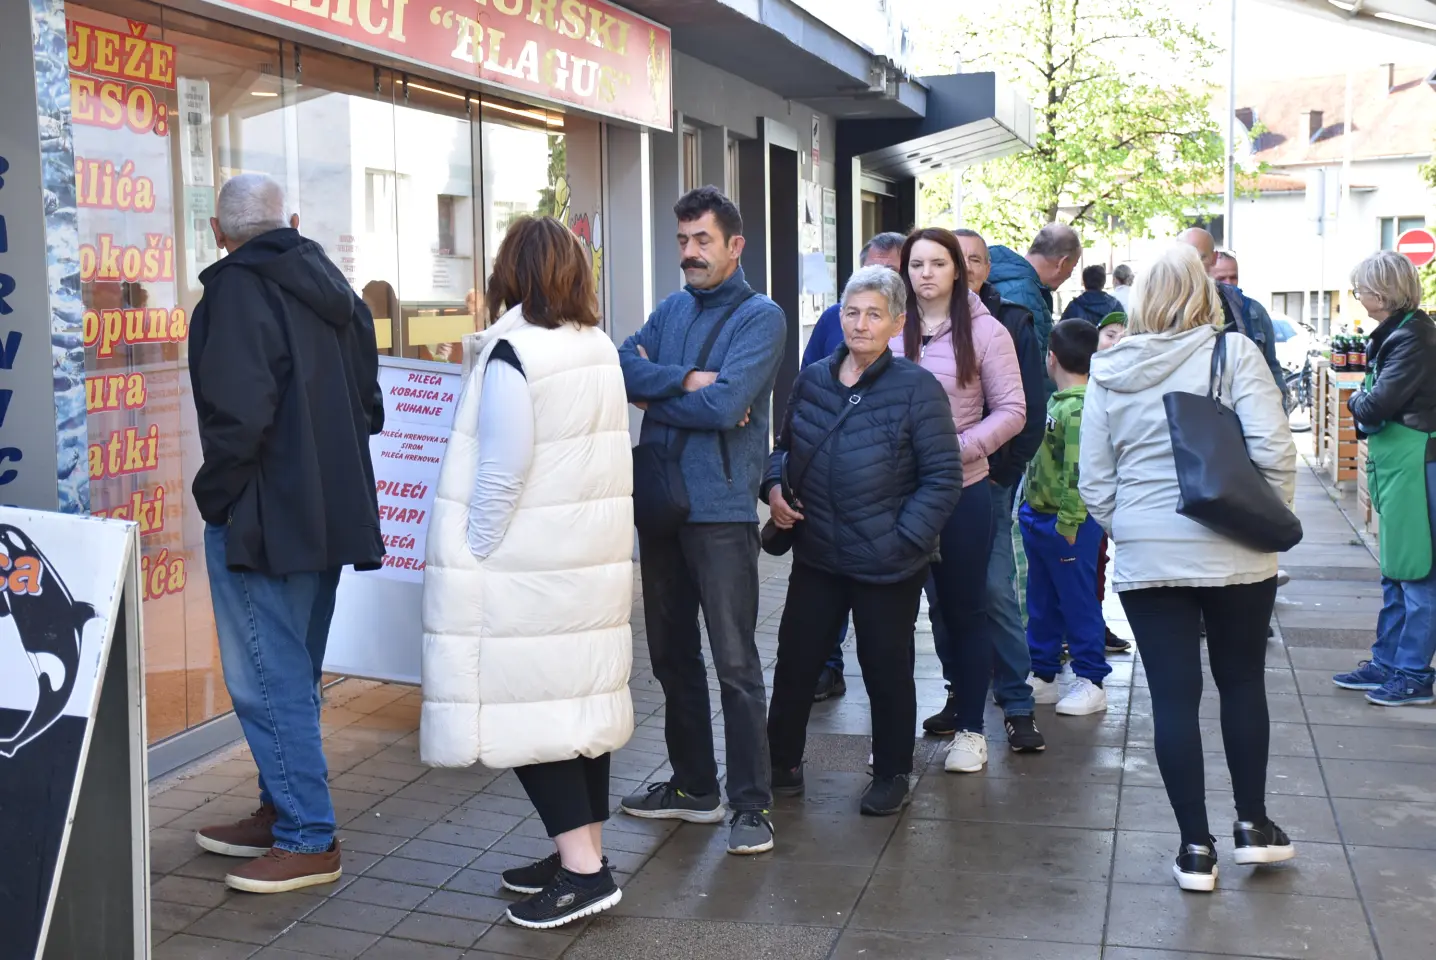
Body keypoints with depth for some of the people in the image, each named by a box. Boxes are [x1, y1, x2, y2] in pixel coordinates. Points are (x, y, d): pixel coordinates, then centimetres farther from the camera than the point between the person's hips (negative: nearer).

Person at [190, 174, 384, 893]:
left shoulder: (238, 289, -14)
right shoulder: (330, 288, 12)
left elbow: (239, 411, -23)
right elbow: (367, 402, 15)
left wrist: (214, 493, -10)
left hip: (262, 522, -9)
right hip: (330, 514, 9)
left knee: (268, 681, -2)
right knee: (292, 675, 18)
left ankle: (308, 841, 2)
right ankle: (284, 813, 28)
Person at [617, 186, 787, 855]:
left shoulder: (761, 317, -6)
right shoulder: (672, 310, 14)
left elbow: (725, 406, -19)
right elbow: (622, 367, -2)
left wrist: (652, 390, -6)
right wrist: (686, 380, -15)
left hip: (721, 509, -7)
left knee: (735, 663, -3)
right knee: (671, 654, 15)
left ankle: (751, 805, 7)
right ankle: (693, 786, 29)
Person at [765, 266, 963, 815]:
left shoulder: (916, 389, -11)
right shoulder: (814, 380, 4)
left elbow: (943, 477, -11)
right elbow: (786, 446, 19)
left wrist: (904, 540, -16)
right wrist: (774, 486, -1)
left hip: (887, 565, -4)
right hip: (816, 557, 4)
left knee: (887, 670, 11)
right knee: (795, 662, 9)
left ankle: (892, 775, 29)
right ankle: (782, 765, 27)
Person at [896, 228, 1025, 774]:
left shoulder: (984, 331, -2)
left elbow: (1012, 411, -4)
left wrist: (960, 448, -16)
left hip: (961, 490, -2)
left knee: (964, 610, 8)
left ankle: (969, 729, 20)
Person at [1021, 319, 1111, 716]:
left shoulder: (1079, 409, -20)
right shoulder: (1058, 401, 11)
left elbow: (1078, 473, -24)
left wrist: (1067, 524, -24)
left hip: (1067, 523, -10)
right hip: (1040, 517, 10)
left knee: (1078, 601, 1)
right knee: (1042, 602, 16)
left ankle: (1091, 682, 11)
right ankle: (1042, 675, 27)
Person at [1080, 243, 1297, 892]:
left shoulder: (1108, 372, 2)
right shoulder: (1232, 353, -6)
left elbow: (1093, 483, 3)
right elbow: (1272, 450, -13)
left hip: (1144, 560, 1)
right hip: (1233, 552, -1)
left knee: (1173, 696, 6)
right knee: (1243, 681, 17)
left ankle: (1196, 847, 12)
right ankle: (1252, 825, 26)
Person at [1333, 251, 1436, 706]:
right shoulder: (1396, 332, 12)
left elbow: (1376, 405, -21)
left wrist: (1357, 400, -2)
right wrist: (1366, 404, -5)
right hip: (1397, 466, 10)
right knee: (1396, 574, 16)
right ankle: (1387, 663, 25)